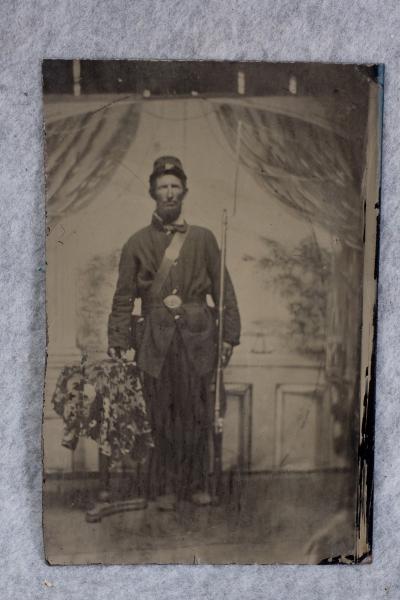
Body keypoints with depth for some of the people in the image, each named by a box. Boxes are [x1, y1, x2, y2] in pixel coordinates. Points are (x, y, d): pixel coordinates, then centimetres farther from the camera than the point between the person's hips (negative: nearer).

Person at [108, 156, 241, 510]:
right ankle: (166, 488, 19)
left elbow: (223, 289, 8)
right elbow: (123, 297, 7)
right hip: (156, 337, 0)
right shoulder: (137, 244, 8)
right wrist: (118, 341, -1)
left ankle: (196, 484, 22)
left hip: (197, 334, 1)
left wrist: (230, 334, 2)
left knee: (197, 413, 5)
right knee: (162, 415, 3)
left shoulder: (203, 238, 8)